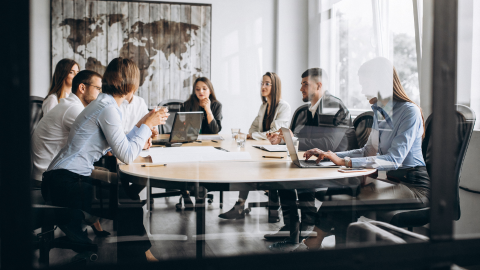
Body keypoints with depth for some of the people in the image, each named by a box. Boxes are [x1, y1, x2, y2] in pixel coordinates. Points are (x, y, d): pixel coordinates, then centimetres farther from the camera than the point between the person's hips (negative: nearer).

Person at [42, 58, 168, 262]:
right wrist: (147, 125, -11)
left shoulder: (105, 104, 13)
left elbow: (119, 146, 14)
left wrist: (143, 123, 16)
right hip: (65, 183, -9)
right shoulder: (108, 108, -17)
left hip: (63, 180, 9)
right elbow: (126, 156, -21)